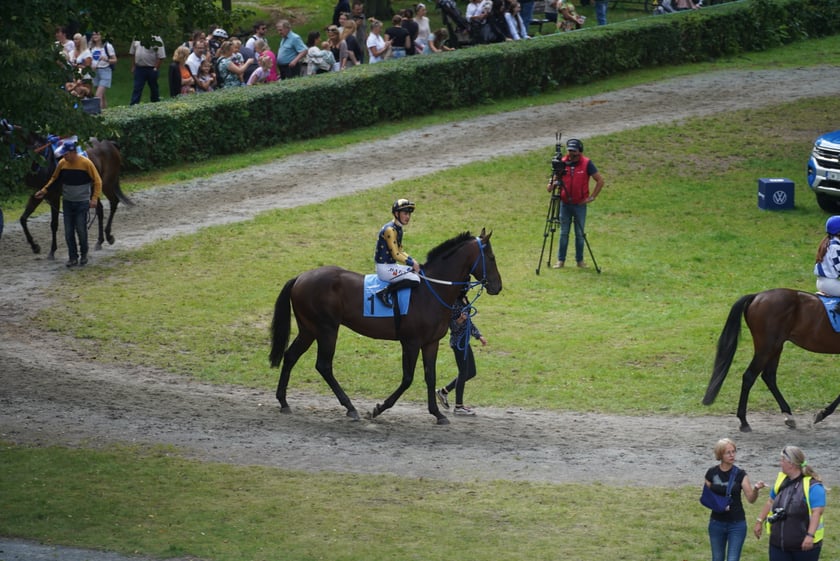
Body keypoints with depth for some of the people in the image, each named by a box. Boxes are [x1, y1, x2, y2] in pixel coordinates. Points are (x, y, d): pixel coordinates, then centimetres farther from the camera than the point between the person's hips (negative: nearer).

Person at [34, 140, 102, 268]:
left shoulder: (86, 163, -14)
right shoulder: (62, 163, -2)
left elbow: (97, 181, -8)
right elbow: (54, 178, 13)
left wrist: (94, 198, -16)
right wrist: (44, 190, 3)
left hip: (82, 203, -4)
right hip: (67, 202, 4)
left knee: (81, 230, -1)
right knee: (68, 232, 2)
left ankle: (84, 254, 19)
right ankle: (73, 257, 11)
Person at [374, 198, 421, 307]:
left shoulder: (398, 229, 13)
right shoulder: (390, 230, -17)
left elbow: (400, 251, 19)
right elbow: (396, 255, -20)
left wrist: (413, 261, 5)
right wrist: (412, 263, -14)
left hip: (391, 266, 10)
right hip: (384, 268, -10)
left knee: (417, 272, 17)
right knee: (414, 280, -22)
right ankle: (385, 292, -18)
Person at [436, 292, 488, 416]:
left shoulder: (464, 300, 11)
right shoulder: (453, 303, -17)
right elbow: (452, 326, -17)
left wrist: (479, 336, 20)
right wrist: (460, 320, -36)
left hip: (464, 340, 9)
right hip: (458, 340, -9)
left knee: (471, 372, 15)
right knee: (464, 372, -2)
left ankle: (444, 391, 25)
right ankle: (459, 406, 7)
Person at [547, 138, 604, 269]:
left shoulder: (586, 163, -7)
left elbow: (600, 180, -3)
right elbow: (556, 181, 8)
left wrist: (592, 197, -7)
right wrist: (552, 185, -16)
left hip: (580, 204, -2)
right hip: (565, 204, 2)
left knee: (580, 233, 5)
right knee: (564, 233, 6)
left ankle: (580, 260, 15)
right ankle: (560, 260, 12)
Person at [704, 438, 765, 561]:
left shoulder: (740, 474, -5)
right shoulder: (711, 473, -1)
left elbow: (751, 499, -11)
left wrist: (756, 489, -31)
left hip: (737, 524, -2)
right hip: (717, 523, 2)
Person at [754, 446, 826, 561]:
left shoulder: (813, 485, -14)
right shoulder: (781, 480, 9)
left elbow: (817, 512, -22)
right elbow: (771, 502, 21)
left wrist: (810, 535, -30)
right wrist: (759, 521, 19)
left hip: (804, 544, -6)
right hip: (778, 543, 6)